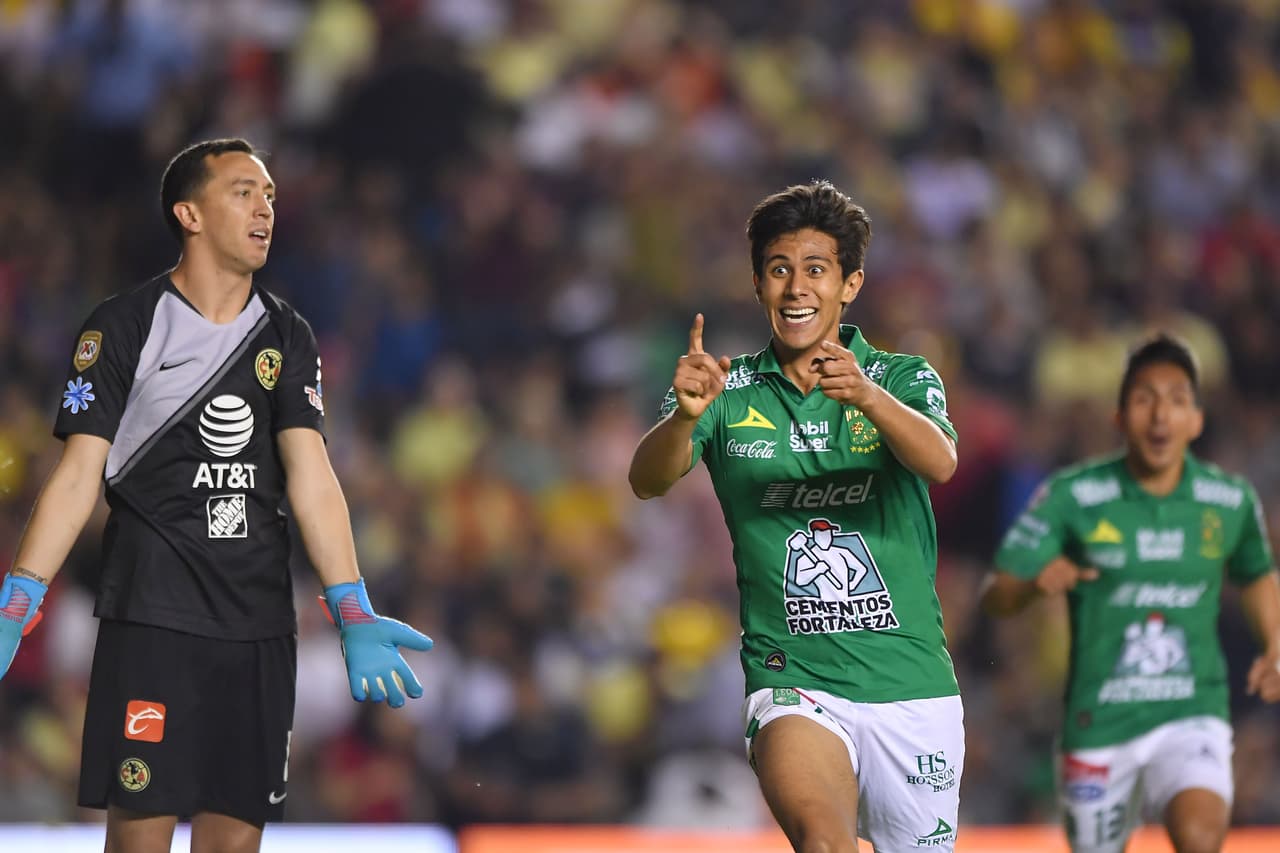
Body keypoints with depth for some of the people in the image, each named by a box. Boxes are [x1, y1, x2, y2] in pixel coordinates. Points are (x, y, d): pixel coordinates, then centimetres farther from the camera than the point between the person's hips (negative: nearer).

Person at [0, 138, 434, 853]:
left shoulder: (287, 338, 10)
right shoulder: (124, 329, -1)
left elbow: (309, 473, 2)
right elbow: (79, 474, -3)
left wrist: (352, 614, -9)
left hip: (261, 625, 4)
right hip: (152, 618, -4)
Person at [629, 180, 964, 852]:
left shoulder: (904, 379, 4)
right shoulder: (727, 391, 5)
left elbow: (939, 462, -18)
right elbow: (648, 480, -12)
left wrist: (868, 396, -39)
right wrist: (685, 415, -34)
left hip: (914, 687, 2)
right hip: (793, 681, -1)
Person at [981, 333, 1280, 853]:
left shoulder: (1231, 502, -1)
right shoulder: (1071, 497, -8)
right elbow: (994, 598, -6)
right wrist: (1035, 582, -28)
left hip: (1192, 717, 0)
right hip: (1099, 723, 0)